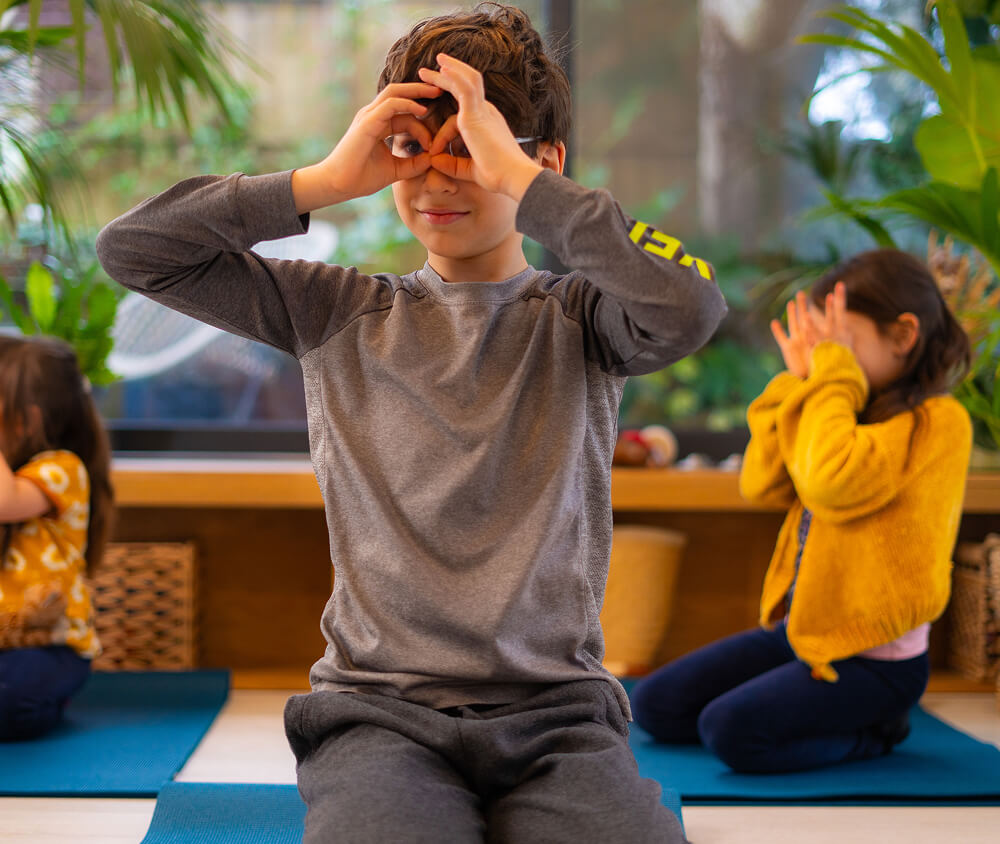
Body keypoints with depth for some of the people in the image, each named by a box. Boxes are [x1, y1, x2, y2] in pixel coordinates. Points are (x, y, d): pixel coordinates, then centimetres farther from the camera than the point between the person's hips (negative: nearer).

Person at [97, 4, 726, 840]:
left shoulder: (577, 318, 6)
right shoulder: (340, 314, 10)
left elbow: (690, 306, -17)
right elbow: (133, 248, 5)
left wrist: (515, 177, -13)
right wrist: (325, 180, -3)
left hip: (557, 712, 1)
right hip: (380, 707, 0)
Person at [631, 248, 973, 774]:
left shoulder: (937, 421, -16)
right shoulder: (859, 409, 8)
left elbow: (829, 481, -32)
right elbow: (762, 486, 2)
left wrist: (832, 376, -20)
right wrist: (800, 382, -4)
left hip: (874, 657, -9)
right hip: (800, 629, 9)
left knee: (730, 729, -25)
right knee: (655, 705, 3)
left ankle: (873, 732, 1)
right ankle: (832, 715, 10)